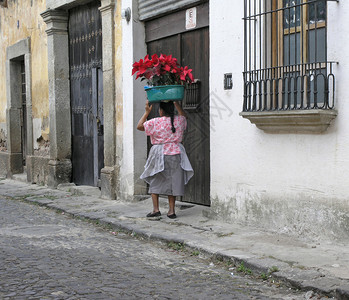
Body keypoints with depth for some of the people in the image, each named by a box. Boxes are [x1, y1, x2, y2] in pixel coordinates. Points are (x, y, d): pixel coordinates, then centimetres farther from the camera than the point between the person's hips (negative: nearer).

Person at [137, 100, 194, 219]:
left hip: (160, 154, -3)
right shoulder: (179, 120, 3)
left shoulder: (155, 122, -9)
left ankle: (156, 209, 4)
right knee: (173, 182, 9)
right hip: (176, 154, 3)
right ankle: (171, 210, 9)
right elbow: (184, 115, 27)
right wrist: (176, 103, 26)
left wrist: (147, 112, 5)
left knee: (155, 182, 9)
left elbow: (139, 126, 2)